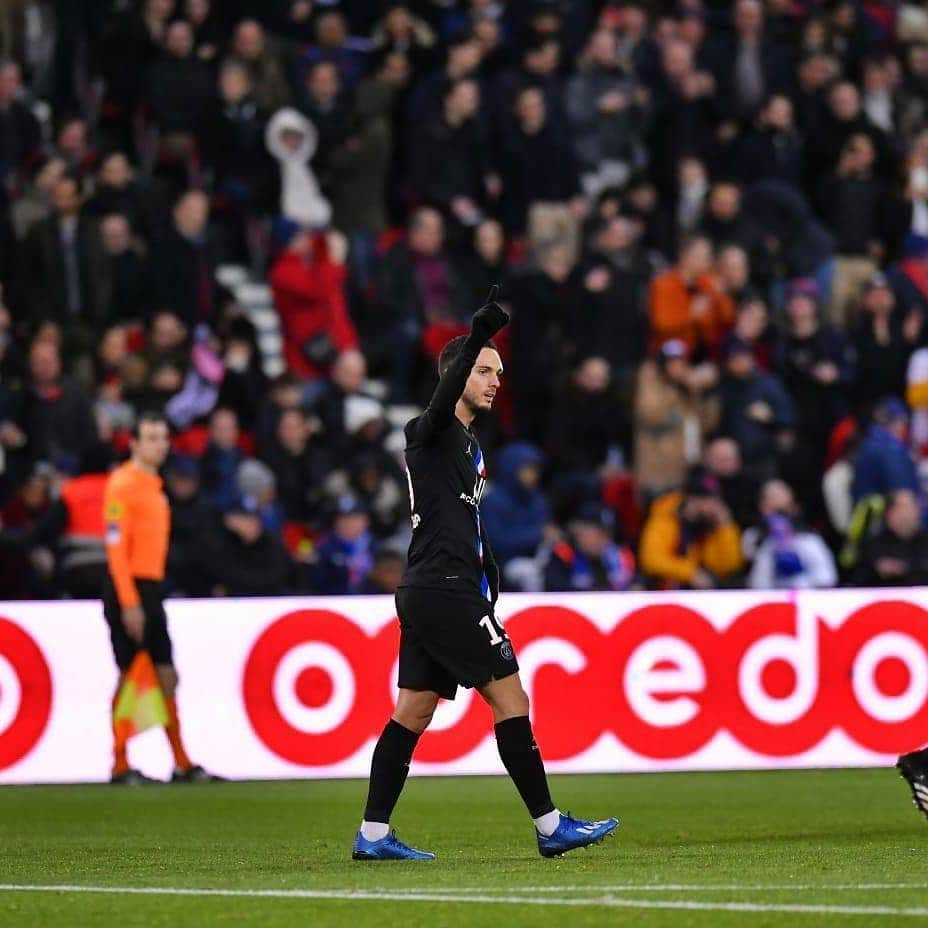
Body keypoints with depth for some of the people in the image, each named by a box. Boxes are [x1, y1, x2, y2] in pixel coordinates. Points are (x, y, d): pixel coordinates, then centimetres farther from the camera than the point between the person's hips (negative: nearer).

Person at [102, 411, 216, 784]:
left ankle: (181, 764, 12)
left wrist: (150, 595, 15)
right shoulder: (123, 483, -10)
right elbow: (116, 547, -16)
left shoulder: (154, 485, 17)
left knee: (167, 676, 8)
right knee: (130, 675, -6)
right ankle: (119, 765, 0)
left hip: (150, 588, 9)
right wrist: (129, 603, -20)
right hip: (129, 587, -9)